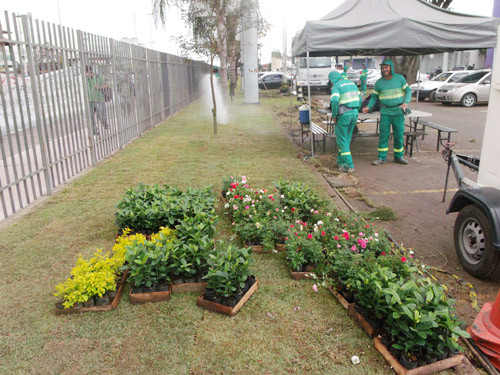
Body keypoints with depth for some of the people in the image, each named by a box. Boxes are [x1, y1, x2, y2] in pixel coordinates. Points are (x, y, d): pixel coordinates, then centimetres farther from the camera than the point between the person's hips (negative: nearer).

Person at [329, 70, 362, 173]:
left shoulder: (336, 86, -8)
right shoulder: (352, 83, 15)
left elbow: (334, 101, -25)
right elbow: (359, 100, 15)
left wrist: (334, 116, -13)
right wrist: (355, 113, 19)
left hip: (343, 115, -7)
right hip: (354, 114, 7)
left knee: (342, 141, 0)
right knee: (347, 139, 16)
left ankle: (349, 166, -4)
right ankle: (341, 161, 24)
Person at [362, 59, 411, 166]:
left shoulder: (400, 78, -1)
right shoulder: (379, 82, 0)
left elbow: (408, 90, 5)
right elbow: (374, 97, 8)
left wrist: (406, 102, -13)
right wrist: (368, 107, -9)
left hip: (398, 111, 0)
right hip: (385, 112, 0)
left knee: (399, 135, 5)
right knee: (383, 135, -3)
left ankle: (398, 157, 19)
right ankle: (381, 158, 4)